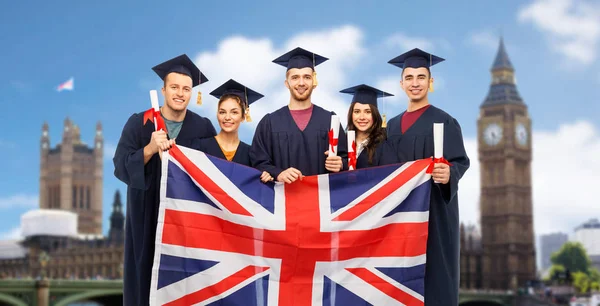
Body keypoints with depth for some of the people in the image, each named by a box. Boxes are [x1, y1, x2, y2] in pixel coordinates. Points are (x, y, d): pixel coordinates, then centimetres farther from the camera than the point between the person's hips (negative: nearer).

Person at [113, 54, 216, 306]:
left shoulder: (203, 128, 0)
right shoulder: (139, 123, -3)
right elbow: (121, 166, -10)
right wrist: (150, 149, -25)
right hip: (148, 214, 0)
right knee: (146, 273, 3)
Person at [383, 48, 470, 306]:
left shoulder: (444, 122, -3)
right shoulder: (393, 126, 14)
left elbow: (461, 161, -11)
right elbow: (386, 169, 16)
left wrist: (448, 175, -32)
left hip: (434, 210, -5)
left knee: (434, 274, -4)